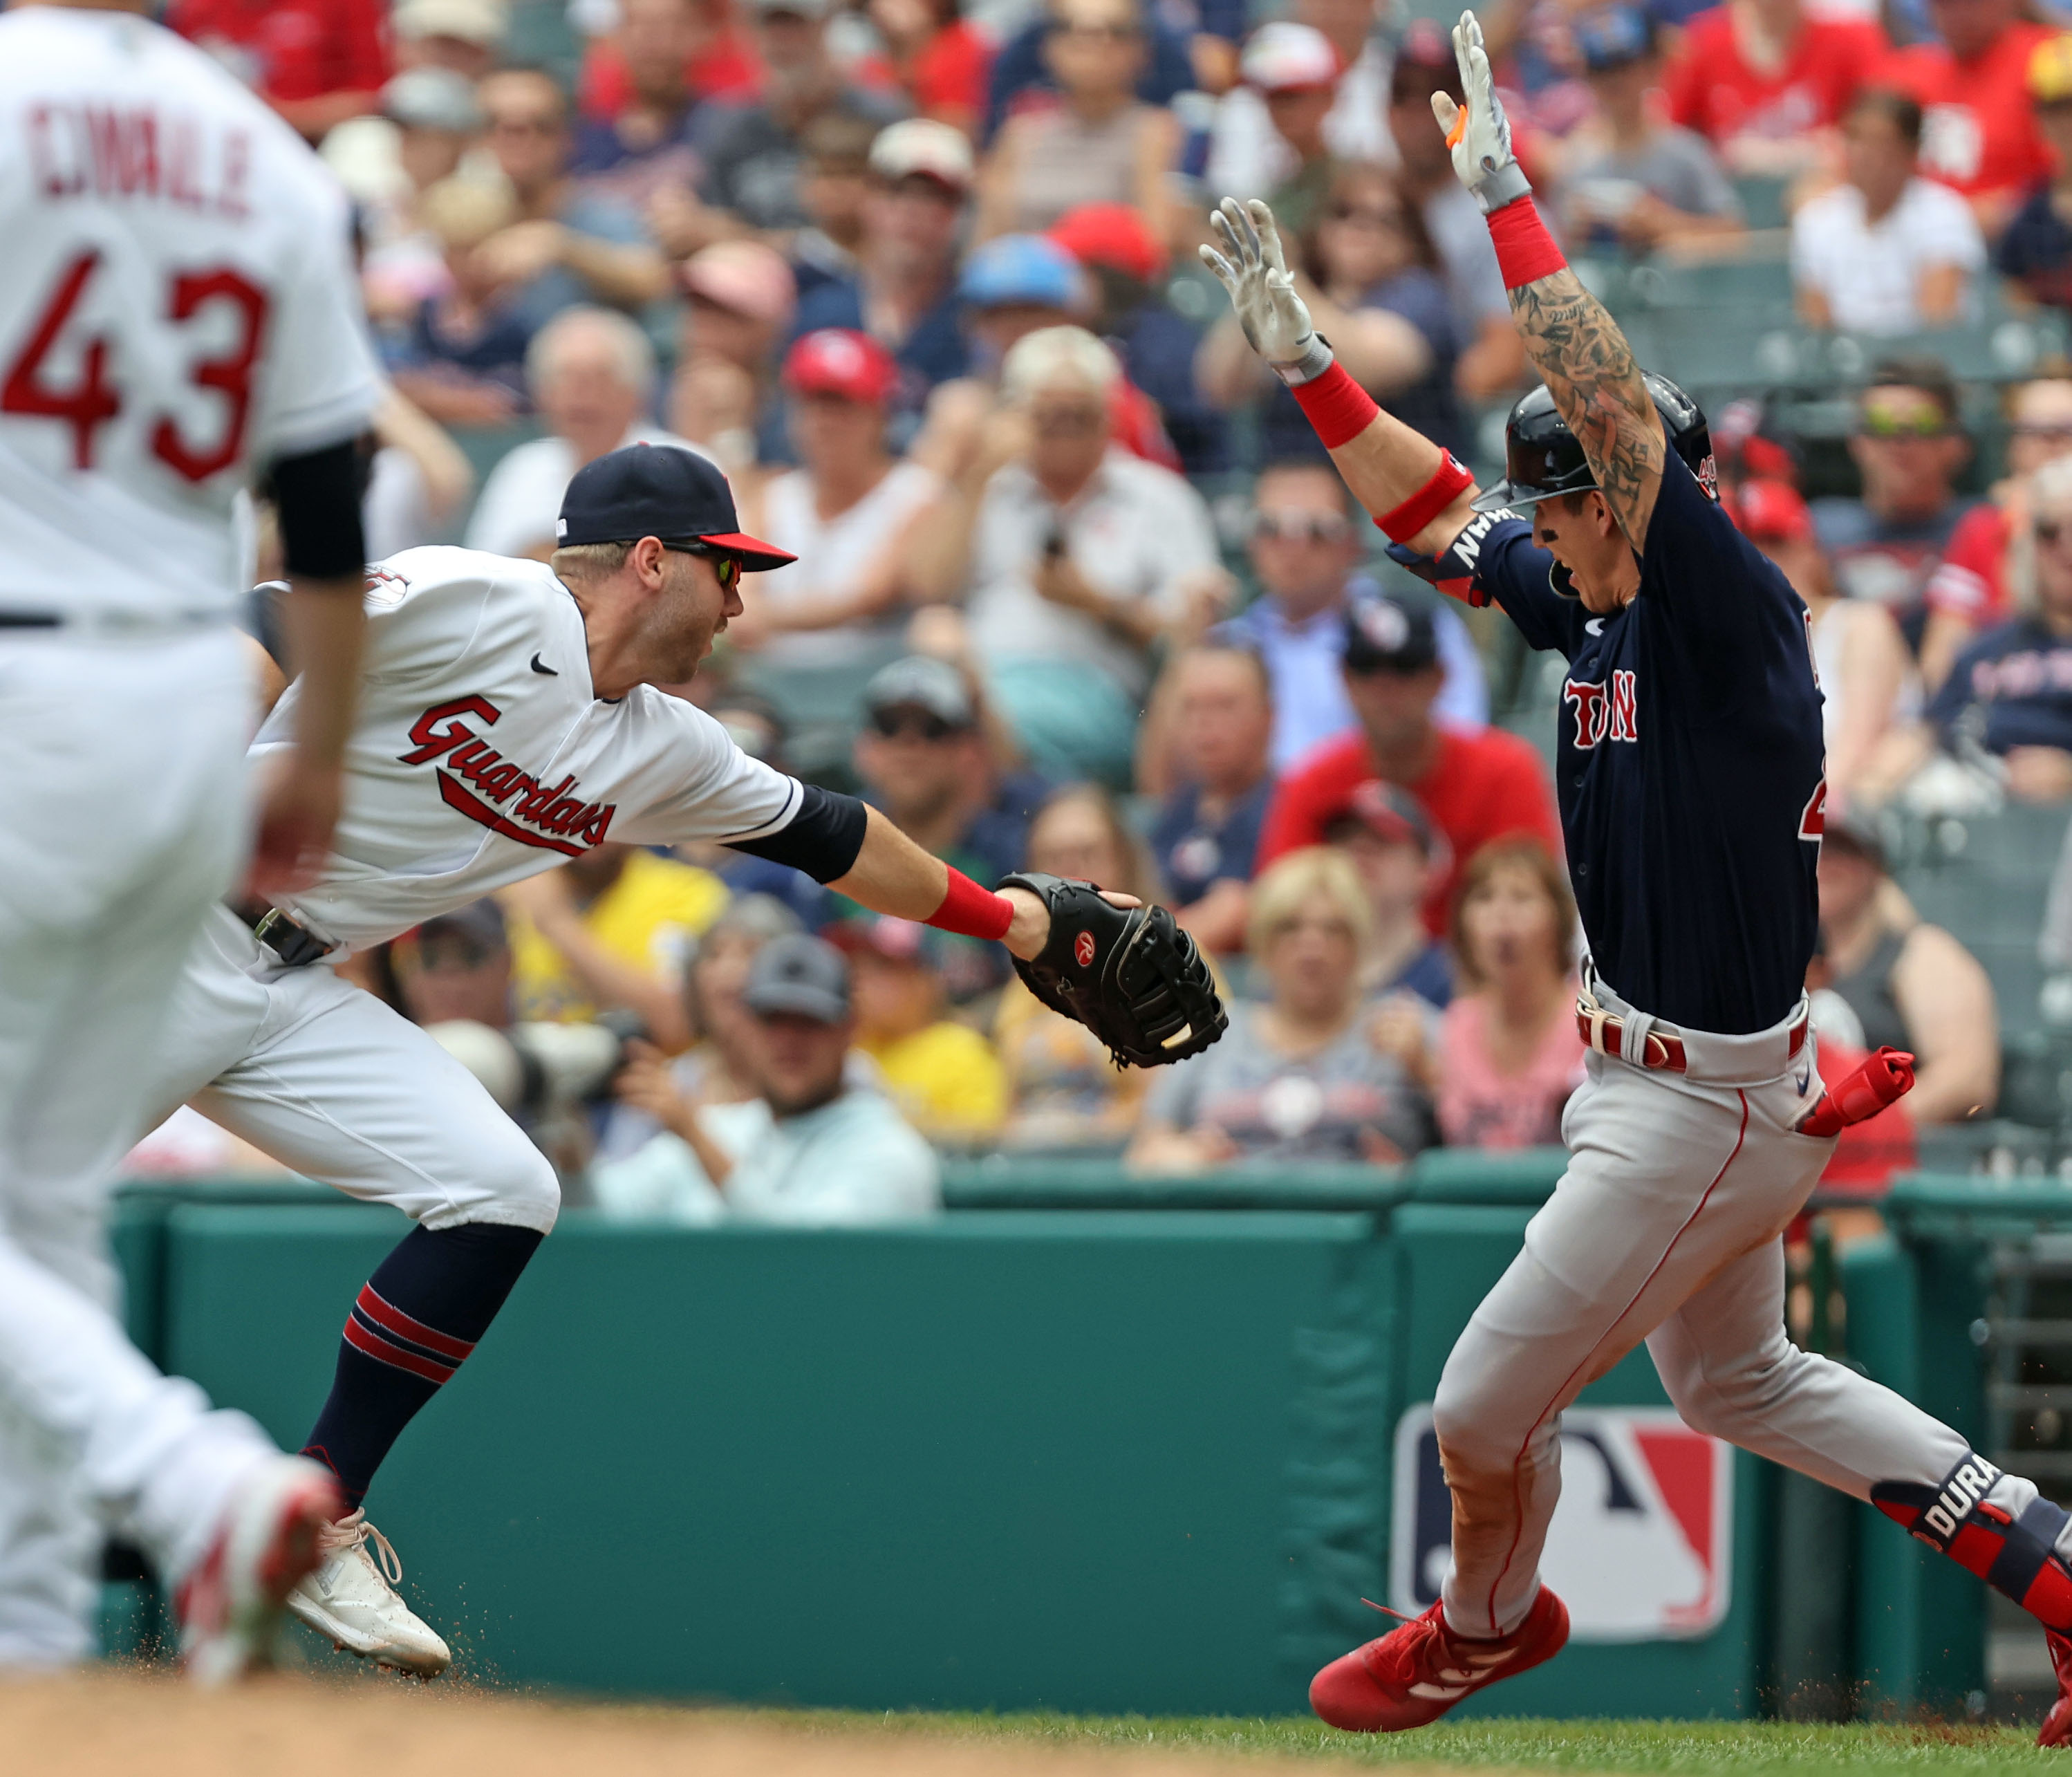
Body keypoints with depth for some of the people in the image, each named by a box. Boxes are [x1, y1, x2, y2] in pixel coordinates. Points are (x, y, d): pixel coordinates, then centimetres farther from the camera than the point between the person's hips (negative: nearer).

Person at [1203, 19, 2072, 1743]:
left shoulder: (1732, 616, -23)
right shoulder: (1602, 611, 3)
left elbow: (1616, 412, -33)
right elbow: (1436, 511, 14)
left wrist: (1505, 190, -30)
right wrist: (1300, 343, 7)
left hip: (1708, 1114, -10)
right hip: (1675, 1085, 10)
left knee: (1487, 1407, 6)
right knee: (1734, 1382, 25)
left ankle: (1486, 1620, 35)